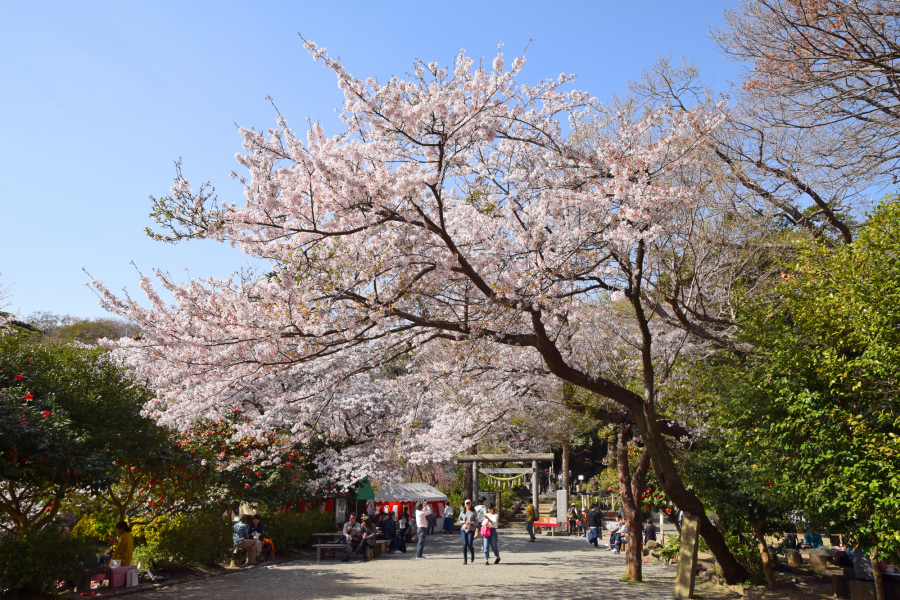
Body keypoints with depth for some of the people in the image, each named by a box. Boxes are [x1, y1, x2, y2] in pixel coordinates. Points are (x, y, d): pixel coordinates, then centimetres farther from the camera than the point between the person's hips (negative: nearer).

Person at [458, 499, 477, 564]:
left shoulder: (473, 512, 4)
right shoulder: (462, 512, 12)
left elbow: (476, 522, 0)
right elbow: (459, 520, 14)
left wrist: (470, 522, -16)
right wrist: (462, 522, -7)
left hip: (471, 530, -2)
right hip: (463, 529, 2)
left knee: (470, 544, -7)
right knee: (464, 544, -8)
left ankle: (473, 556, 22)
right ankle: (465, 559, -2)